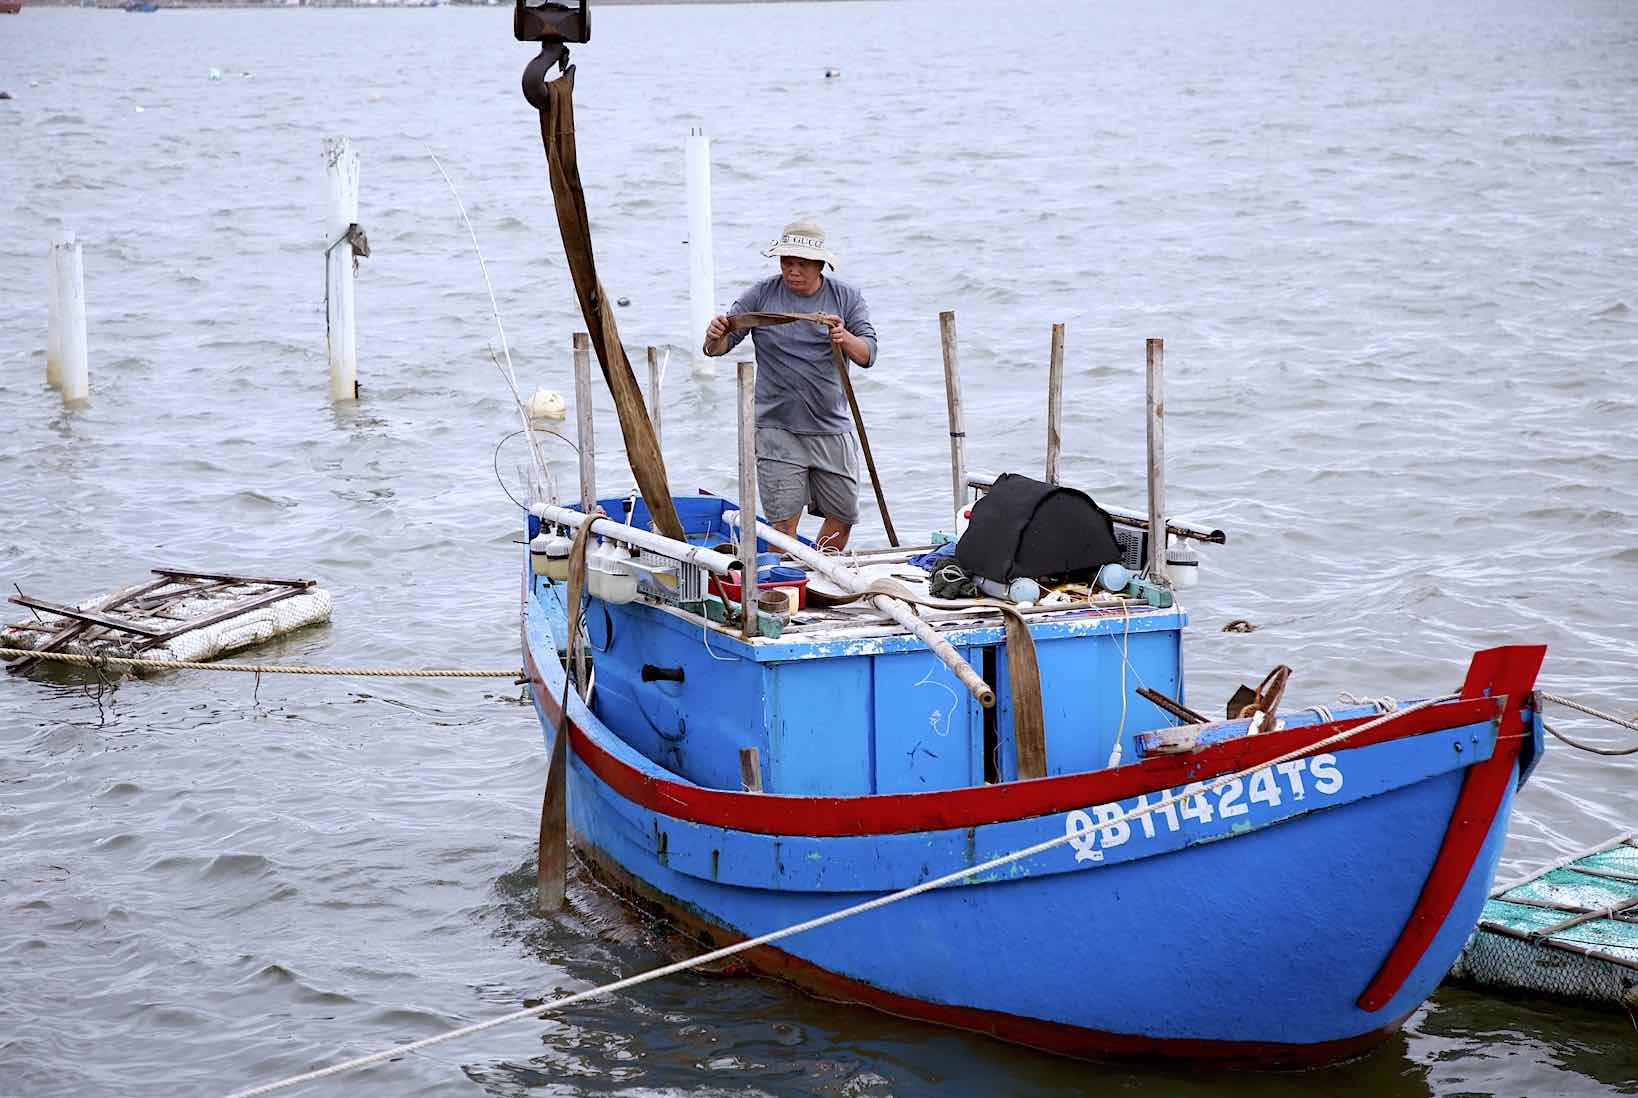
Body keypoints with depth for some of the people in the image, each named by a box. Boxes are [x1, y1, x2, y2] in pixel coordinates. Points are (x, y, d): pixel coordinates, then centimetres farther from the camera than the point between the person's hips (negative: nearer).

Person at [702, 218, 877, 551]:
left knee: (842, 517, 12)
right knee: (784, 520, -8)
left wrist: (845, 339, -27)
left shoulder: (847, 298, 3)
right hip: (777, 430, -3)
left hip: (832, 429, 3)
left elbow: (867, 354, -5)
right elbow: (717, 348, -1)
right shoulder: (761, 295, -1)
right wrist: (716, 336, -26)